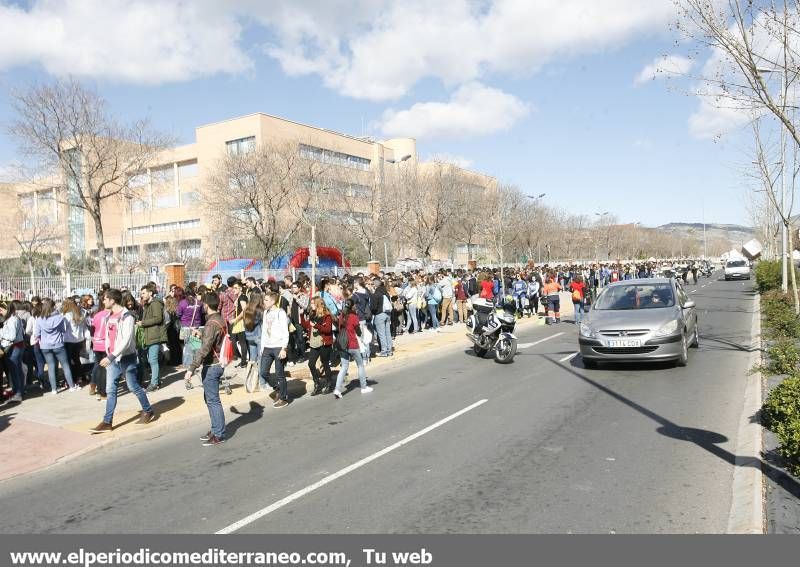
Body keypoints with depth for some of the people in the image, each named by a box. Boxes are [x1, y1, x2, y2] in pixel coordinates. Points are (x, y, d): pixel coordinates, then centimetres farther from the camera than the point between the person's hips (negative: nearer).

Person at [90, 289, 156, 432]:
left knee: (133, 387, 5)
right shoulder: (110, 316, 9)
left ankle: (148, 411, 23)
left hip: (126, 358, -7)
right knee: (110, 390, 4)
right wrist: (108, 356, 15)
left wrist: (110, 356, -27)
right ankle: (107, 422, 7)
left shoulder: (127, 317, -17)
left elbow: (126, 341, -24)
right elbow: (109, 337, 16)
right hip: (112, 358, 7)